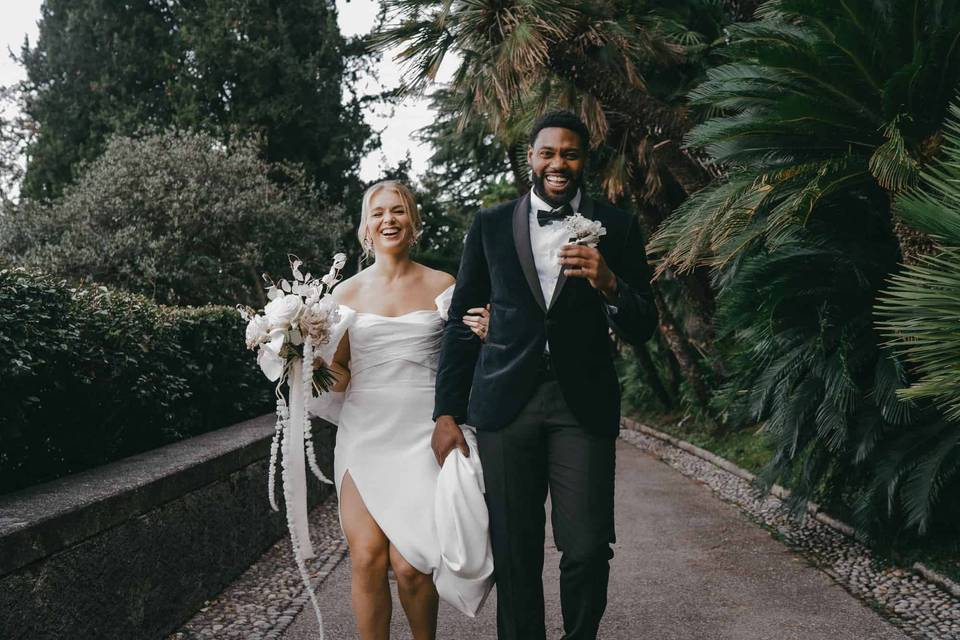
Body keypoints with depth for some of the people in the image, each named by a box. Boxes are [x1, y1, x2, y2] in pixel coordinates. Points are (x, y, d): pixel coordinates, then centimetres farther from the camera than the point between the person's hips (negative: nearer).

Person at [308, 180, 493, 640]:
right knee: (366, 558, -9)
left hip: (424, 434, -1)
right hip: (364, 433, 2)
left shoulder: (442, 287, 5)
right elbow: (339, 373, 11)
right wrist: (312, 363, -9)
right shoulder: (347, 293, 8)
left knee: (409, 563, -8)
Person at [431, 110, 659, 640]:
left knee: (588, 550, -3)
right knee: (514, 555, 5)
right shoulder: (490, 225, 7)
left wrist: (609, 284, -16)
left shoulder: (616, 228, 6)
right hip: (505, 403, 1)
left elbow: (642, 329, 5)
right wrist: (447, 413, 5)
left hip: (583, 405, 0)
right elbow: (461, 321, 10)